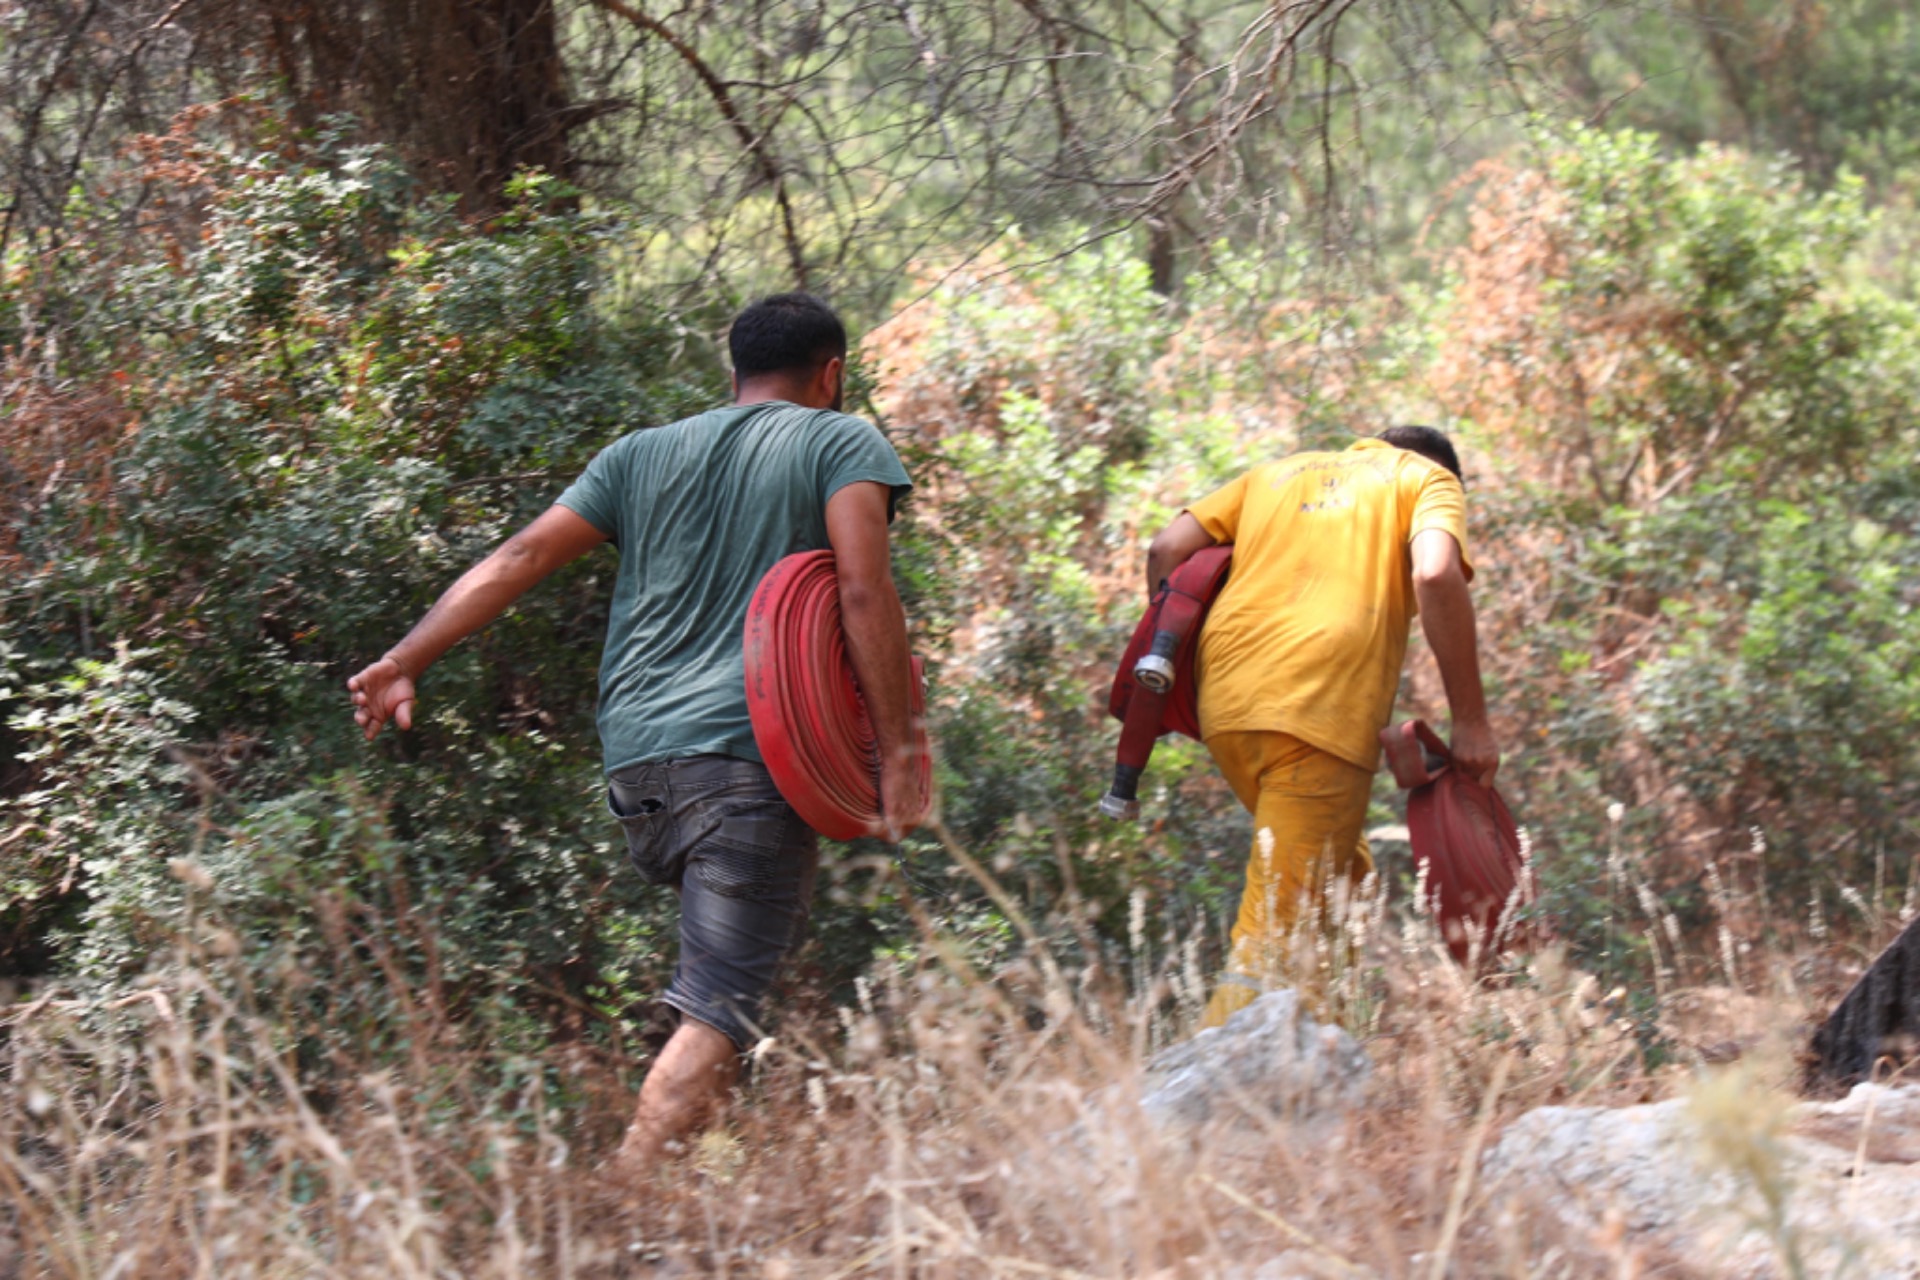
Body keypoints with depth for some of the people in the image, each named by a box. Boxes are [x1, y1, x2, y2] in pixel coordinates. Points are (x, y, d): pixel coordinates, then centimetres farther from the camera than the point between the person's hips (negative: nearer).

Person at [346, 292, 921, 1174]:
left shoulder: (641, 456, 21)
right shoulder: (843, 443, 8)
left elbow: (520, 558, 11)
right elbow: (864, 588, -8)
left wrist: (405, 662, 9)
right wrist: (897, 749, -10)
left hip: (634, 755, 6)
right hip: (750, 751, -6)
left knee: (745, 951, 27)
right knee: (714, 1016, -12)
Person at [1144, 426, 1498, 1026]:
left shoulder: (1280, 471, 30)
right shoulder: (1430, 481, 15)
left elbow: (1167, 549, 17)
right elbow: (1436, 577, -7)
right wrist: (1470, 722, -5)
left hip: (1227, 704, 6)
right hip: (1320, 708, -6)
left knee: (1342, 876, 23)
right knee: (1278, 922, -8)